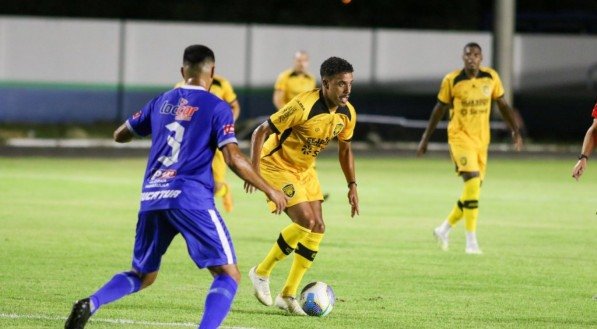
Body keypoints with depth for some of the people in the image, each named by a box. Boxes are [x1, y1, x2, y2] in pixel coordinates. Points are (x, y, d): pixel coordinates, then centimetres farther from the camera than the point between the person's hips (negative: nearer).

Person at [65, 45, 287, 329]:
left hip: (151, 198, 6)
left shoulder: (163, 101, 16)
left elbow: (120, 135, 27)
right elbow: (233, 159, -9)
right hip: (191, 199, -5)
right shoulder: (216, 108, 1)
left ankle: (91, 304, -6)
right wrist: (270, 191, 1)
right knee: (228, 274, -1)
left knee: (143, 275, 20)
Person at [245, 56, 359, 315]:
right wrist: (254, 170, -34)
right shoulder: (304, 106, -29)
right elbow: (260, 132, -24)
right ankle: (262, 273, -2)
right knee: (306, 221, -21)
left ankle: (288, 295, 10)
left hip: (304, 170, 8)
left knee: (317, 229, 1)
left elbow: (345, 149, 12)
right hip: (277, 165, -8)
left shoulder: (347, 113, -7)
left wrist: (352, 186, 6)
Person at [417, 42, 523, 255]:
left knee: (474, 188, 9)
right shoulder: (451, 80, -7)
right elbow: (440, 109, 3)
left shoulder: (491, 77, 1)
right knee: (472, 181, -20)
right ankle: (471, 241, -17)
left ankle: (444, 229, 30)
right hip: (460, 136, -5)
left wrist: (515, 131, 5)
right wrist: (425, 139, 6)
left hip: (482, 139, 5)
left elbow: (502, 105, 12)